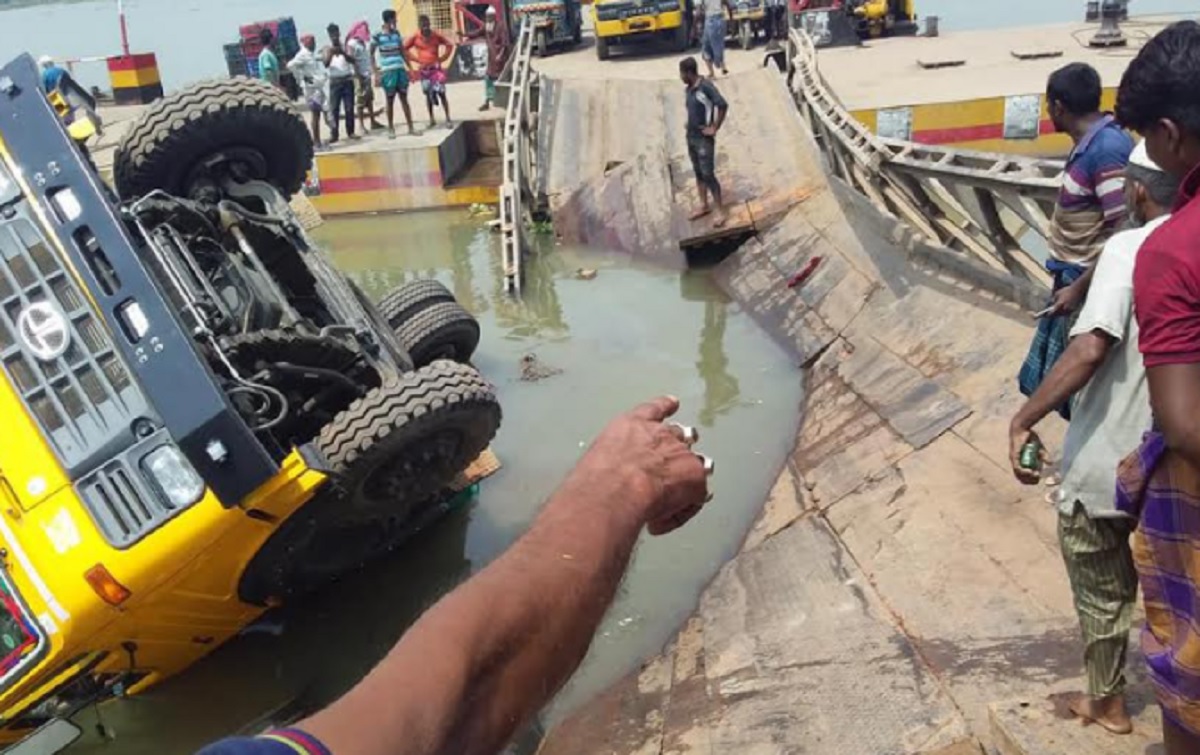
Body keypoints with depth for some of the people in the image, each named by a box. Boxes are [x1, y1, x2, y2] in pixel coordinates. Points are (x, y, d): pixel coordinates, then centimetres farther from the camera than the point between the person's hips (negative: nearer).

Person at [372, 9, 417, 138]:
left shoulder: (397, 34, 10)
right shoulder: (377, 36, -5)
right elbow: (371, 55, -2)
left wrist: (409, 67, 13)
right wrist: (376, 73, -8)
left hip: (400, 70, 4)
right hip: (387, 72, -4)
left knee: (404, 98, 6)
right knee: (390, 100, 2)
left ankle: (411, 127, 8)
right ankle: (391, 129, 10)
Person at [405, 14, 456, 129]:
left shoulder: (436, 35, -4)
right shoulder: (415, 37, -4)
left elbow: (449, 45, 8)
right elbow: (404, 49, 6)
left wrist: (442, 58, 1)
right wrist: (416, 59, -1)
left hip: (436, 68, -1)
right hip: (424, 69, 1)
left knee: (441, 93, -6)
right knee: (428, 94, 8)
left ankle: (448, 119, -3)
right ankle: (431, 119, 17)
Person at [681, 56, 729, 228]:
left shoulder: (706, 87, -18)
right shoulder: (689, 89, 7)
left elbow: (723, 105, -24)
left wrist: (714, 128, -18)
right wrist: (689, 125, 10)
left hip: (704, 139, -8)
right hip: (691, 137, 8)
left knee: (708, 174, -7)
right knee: (698, 173, 16)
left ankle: (722, 211, 1)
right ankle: (704, 205, 29)